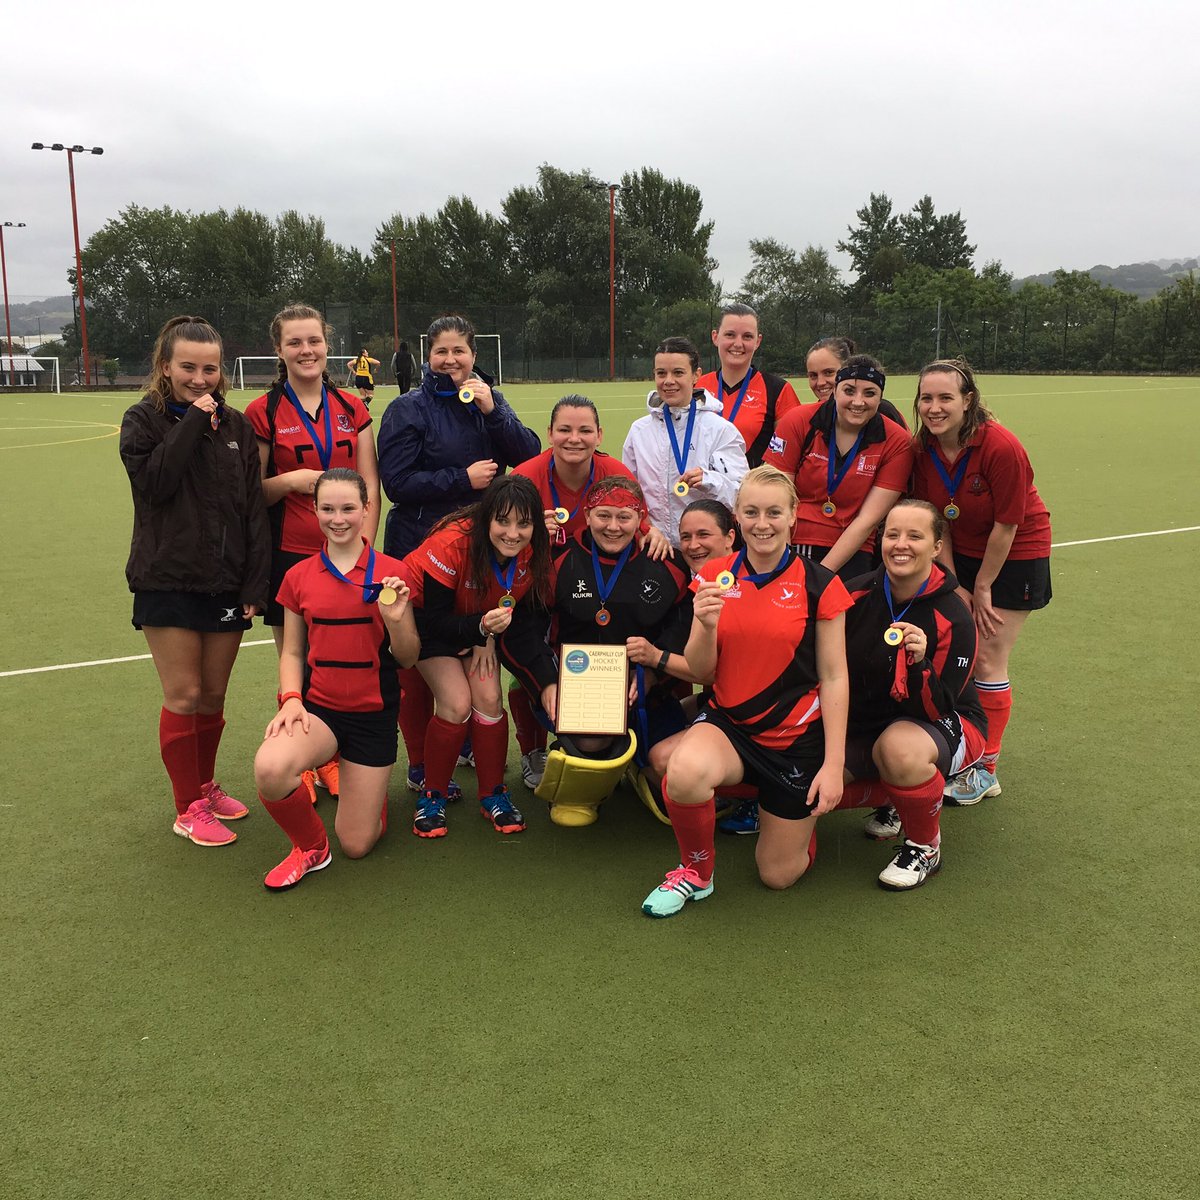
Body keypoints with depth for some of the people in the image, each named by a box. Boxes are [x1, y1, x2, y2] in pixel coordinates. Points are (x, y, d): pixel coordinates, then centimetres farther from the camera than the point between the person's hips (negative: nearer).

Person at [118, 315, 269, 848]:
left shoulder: (236, 425, 7)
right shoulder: (143, 420, 0)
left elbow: (253, 510, 4)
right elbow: (154, 481, -19)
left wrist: (254, 585, -1)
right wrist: (192, 420, -16)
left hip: (225, 583, 3)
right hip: (167, 581, -3)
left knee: (214, 694, 11)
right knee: (184, 695, -1)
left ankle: (206, 786, 31)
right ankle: (187, 808, 12)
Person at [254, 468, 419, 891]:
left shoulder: (391, 573, -4)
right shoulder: (299, 577, 2)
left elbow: (408, 659, -1)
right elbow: (292, 652, 9)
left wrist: (395, 619, -21)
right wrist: (291, 699, -9)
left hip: (372, 713, -1)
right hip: (317, 706, 1)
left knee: (357, 845, 1)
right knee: (270, 769, -34)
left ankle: (372, 783, 38)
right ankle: (310, 846, -1)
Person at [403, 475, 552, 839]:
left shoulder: (532, 551, -20)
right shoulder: (452, 543, -35)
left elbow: (522, 608, -3)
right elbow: (436, 620, -28)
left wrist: (490, 636, -18)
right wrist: (482, 626, -44)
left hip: (484, 622, 4)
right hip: (427, 618, -4)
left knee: (488, 698, -13)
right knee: (457, 703, -18)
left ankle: (493, 794, 6)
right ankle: (432, 795, 2)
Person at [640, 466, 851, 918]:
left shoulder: (819, 584, -9)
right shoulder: (715, 575, -1)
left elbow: (834, 678, -6)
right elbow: (701, 672, 0)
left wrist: (833, 764, -11)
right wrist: (707, 625, -22)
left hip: (797, 735, -1)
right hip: (728, 723, 1)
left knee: (778, 875, 6)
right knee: (684, 774, -35)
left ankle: (802, 814, 41)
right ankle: (695, 873, -4)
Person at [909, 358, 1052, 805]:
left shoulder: (1002, 447, -27)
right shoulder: (924, 448, -11)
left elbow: (1006, 525, -20)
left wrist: (982, 587, -12)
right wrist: (954, 585, -6)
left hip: (1014, 555, -5)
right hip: (960, 552, 5)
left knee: (987, 661, -2)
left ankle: (985, 771, 12)